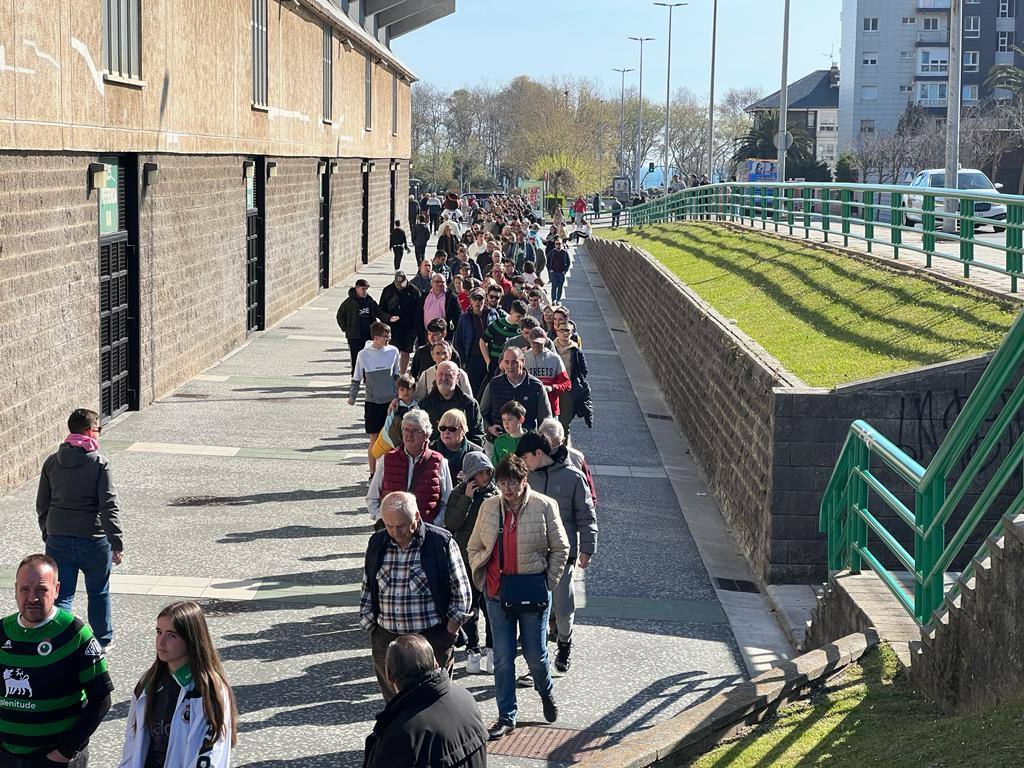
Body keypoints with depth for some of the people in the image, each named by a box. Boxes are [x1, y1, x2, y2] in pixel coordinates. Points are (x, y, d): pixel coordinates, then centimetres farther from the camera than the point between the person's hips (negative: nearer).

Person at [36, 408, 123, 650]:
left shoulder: (51, 462, 2)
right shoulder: (100, 464, -12)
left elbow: (42, 505, 8)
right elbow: (109, 507, -15)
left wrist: (47, 535, 20)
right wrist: (117, 543, -12)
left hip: (58, 539, 3)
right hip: (93, 540, -3)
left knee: (61, 594, 6)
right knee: (98, 593, 16)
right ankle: (102, 640, 30)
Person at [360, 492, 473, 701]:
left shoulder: (441, 543, -6)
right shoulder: (377, 544, 7)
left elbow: (461, 592, -1)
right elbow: (367, 590, 16)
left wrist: (449, 633, -5)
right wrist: (370, 627, 9)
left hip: (432, 640, -4)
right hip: (386, 641, 4)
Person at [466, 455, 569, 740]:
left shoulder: (544, 506, -6)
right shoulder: (488, 507, 3)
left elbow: (560, 548, 0)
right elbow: (473, 548, 12)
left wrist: (549, 583, -4)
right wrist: (481, 580, 4)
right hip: (497, 591, 2)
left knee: (534, 652, 6)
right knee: (502, 656, 3)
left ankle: (546, 692, 38)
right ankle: (506, 717, 12)